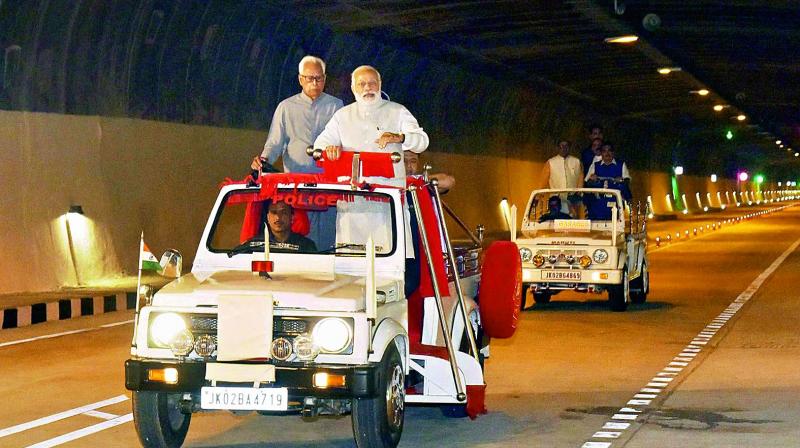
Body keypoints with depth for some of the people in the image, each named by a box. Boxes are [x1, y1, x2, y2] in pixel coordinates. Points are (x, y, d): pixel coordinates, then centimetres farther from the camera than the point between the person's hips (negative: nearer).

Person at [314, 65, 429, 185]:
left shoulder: (397, 111, 12)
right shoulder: (342, 115, 19)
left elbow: (422, 141, 2)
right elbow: (319, 144, 15)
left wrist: (400, 138, -18)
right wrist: (329, 148, -9)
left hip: (390, 183, -1)